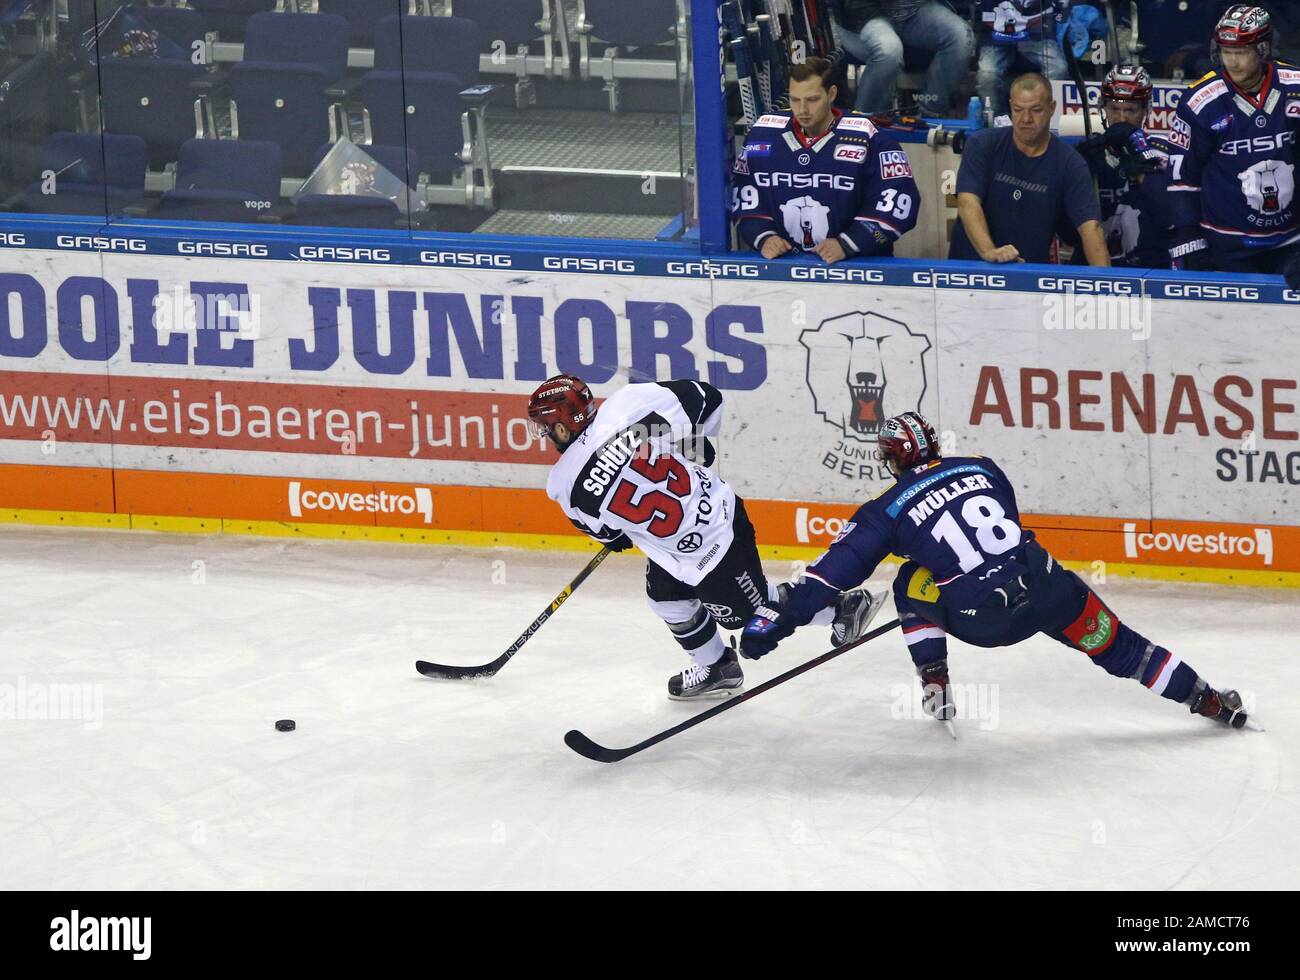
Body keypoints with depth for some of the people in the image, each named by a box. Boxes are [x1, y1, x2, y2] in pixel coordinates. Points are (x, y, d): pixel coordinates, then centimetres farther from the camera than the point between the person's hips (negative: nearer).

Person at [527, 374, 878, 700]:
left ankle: (841, 609, 28)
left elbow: (602, 528, 2)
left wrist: (617, 536, 26)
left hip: (701, 557, -6)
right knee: (666, 596, 26)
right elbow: (707, 399, -4)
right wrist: (696, 448, 16)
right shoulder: (628, 405, -13)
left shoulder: (566, 484, -18)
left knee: (747, 611, 20)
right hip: (722, 508, 6)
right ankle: (715, 669, 43)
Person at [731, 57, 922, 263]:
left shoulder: (867, 139, -7)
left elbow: (898, 201, -9)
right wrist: (763, 237, -4)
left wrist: (845, 244, -16)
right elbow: (743, 195, 13)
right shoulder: (764, 135, 5)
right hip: (783, 265, 3)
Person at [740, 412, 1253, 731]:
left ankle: (935, 687, 19)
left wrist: (778, 621, 6)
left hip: (983, 620, -3)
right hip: (1048, 588, 3)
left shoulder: (888, 510, 8)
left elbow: (835, 570, 4)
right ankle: (1208, 700, 15)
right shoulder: (982, 469, 19)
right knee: (1112, 643, 16)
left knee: (913, 585, 25)